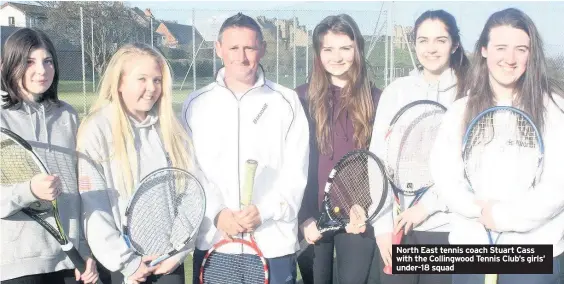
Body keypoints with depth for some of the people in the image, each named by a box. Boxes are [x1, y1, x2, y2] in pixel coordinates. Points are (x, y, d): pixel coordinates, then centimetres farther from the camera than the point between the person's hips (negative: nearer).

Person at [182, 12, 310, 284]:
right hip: (212, 241, 1)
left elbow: (296, 172, -2)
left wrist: (264, 212, -14)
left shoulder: (287, 102, 2)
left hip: (274, 243, -1)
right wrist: (215, 214, -12)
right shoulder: (195, 104, 5)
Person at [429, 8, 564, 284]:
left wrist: (504, 216, -13)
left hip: (534, 252, -2)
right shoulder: (460, 110, 6)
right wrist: (479, 210, -16)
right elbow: (443, 174, -1)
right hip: (469, 245, 2)